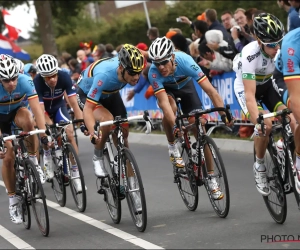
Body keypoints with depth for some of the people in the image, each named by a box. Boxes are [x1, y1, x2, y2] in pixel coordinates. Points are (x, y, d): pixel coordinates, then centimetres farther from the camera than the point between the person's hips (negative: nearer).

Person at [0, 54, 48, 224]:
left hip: (17, 111, 1)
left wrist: (44, 134, -45)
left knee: (28, 121, -35)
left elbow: (36, 108, -35)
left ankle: (33, 161, -15)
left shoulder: (24, 81, -30)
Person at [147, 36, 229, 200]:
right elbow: (164, 102, -43)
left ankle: (211, 179, -2)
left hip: (185, 86, 1)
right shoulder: (154, 73, -37)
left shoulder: (185, 61, -38)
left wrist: (224, 114, -47)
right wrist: (174, 126, -57)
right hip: (165, 89, 0)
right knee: (170, 110, -36)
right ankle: (172, 147, -9)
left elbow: (210, 90, -40)